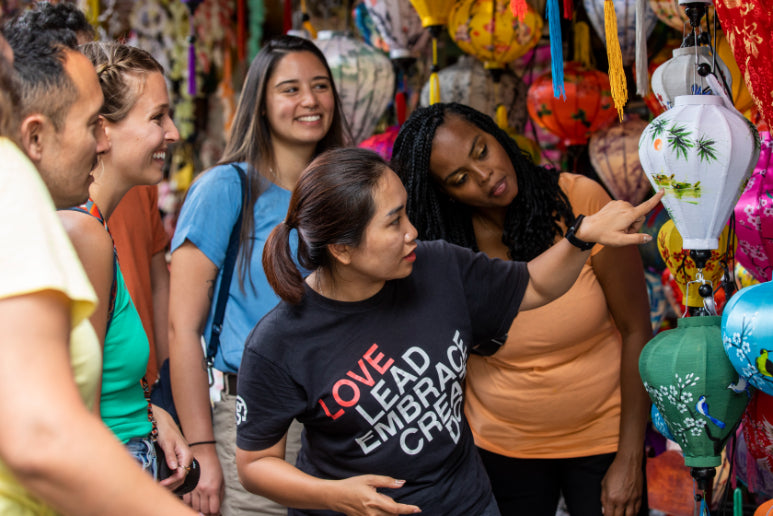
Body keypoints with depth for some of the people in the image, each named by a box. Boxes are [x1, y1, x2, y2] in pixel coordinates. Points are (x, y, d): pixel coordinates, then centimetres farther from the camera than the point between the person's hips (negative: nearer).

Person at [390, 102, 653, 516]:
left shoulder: (580, 201, -17)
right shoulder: (442, 247, -12)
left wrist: (629, 460, -12)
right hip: (500, 447, 2)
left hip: (603, 434, -1)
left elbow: (636, 331, -13)